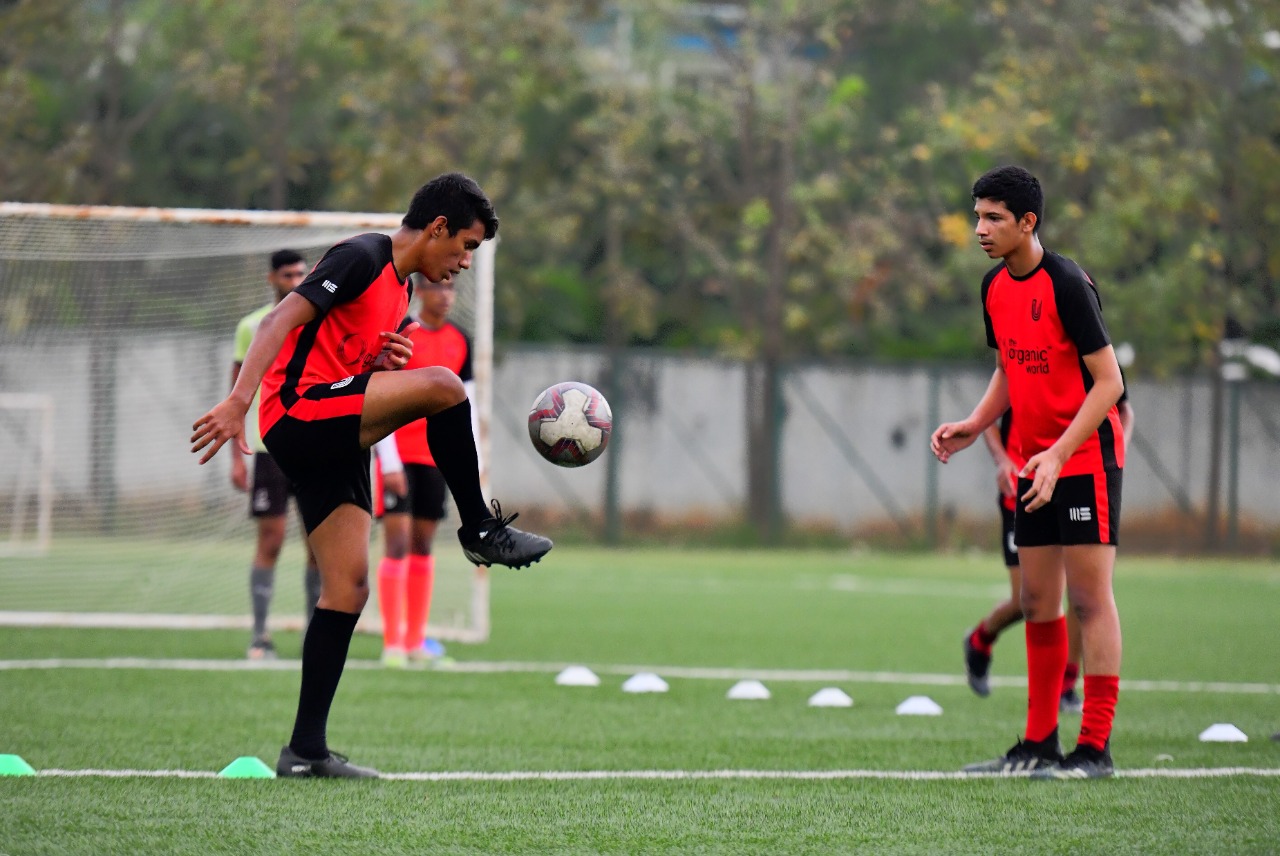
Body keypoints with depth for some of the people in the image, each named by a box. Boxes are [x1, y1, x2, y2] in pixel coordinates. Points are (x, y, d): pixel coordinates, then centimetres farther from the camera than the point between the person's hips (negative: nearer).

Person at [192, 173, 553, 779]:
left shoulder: (400, 291, 22)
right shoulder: (363, 258, -7)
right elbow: (280, 322, -17)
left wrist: (389, 361, 5)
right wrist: (239, 401, -28)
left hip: (330, 442, 10)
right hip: (298, 415, -10)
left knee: (348, 588, 3)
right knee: (443, 386, -23)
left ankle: (306, 749, 3)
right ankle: (480, 530, -9)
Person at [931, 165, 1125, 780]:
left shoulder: (1066, 284, -17)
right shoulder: (996, 287, 7)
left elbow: (1108, 381, -18)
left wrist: (1059, 453, -25)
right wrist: (974, 426, 5)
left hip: (1086, 457, -8)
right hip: (1034, 460, 8)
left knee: (1089, 596, -8)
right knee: (1038, 602, 9)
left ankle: (1095, 747, -7)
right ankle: (1039, 743, 15)